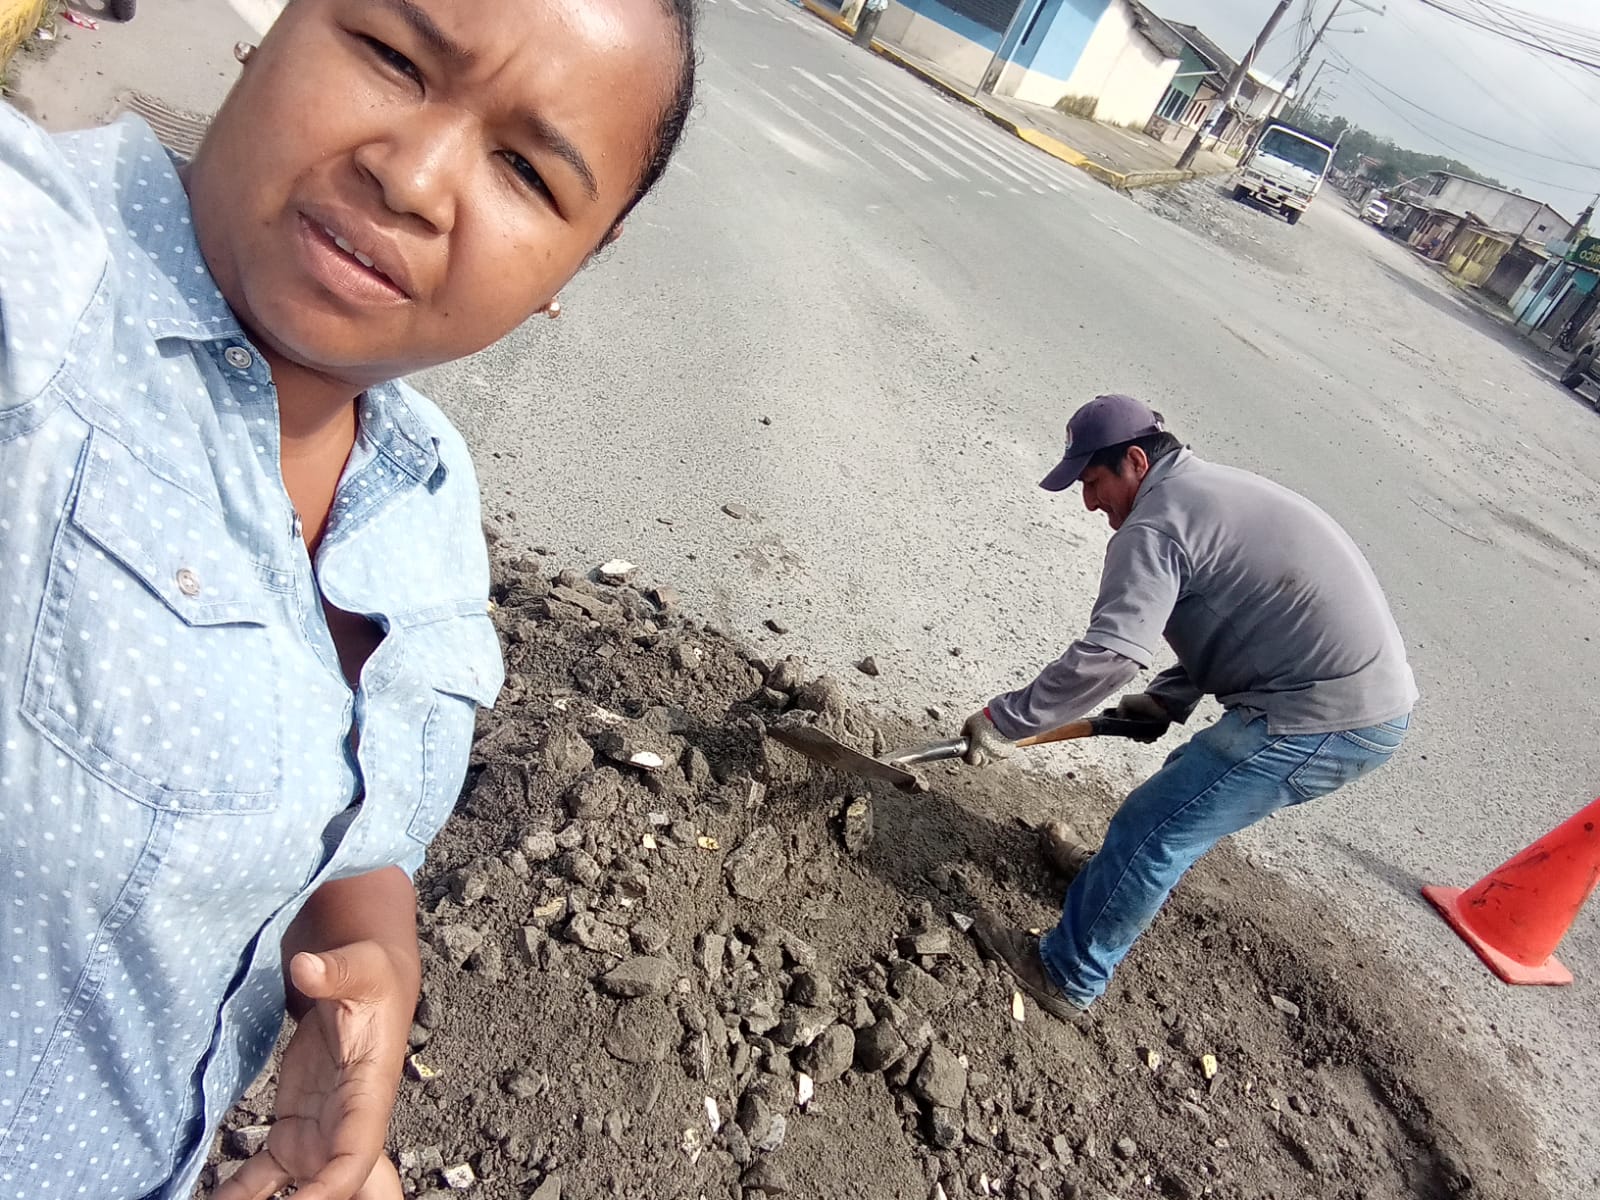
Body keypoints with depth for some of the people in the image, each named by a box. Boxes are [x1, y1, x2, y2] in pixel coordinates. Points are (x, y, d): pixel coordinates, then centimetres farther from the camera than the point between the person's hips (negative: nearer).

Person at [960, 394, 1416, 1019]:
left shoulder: (1153, 527, -15)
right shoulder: (1221, 487, 17)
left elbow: (1105, 656, -26)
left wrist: (1003, 720, -16)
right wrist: (1168, 698, 16)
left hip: (1322, 721, -10)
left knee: (1153, 826, -2)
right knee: (1190, 781, 26)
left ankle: (1066, 976, 11)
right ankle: (1114, 873, 48)